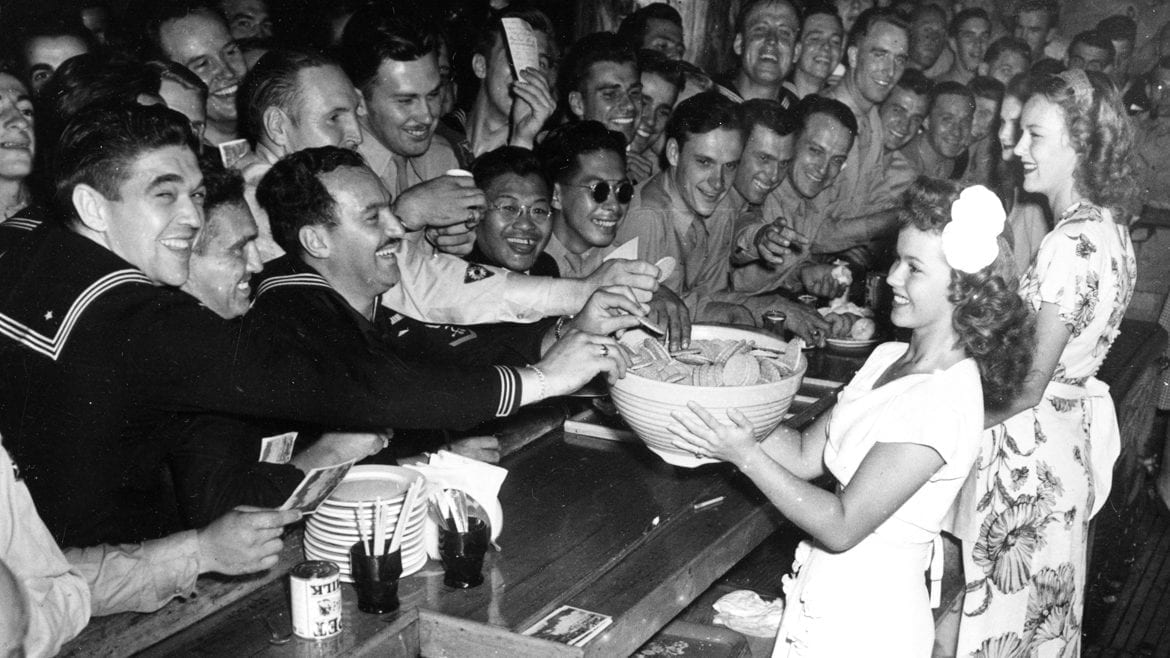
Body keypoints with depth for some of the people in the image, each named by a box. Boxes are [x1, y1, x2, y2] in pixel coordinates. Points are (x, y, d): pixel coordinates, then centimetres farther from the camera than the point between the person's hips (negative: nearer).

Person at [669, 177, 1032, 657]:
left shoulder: (942, 402, -24)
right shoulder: (889, 358, 3)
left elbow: (842, 527, -23)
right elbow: (806, 455, 4)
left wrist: (744, 454, -22)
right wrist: (726, 411, -7)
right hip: (826, 594, 7)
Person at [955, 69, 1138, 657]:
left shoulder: (1071, 243, -23)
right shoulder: (1109, 228, 6)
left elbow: (1027, 386, -21)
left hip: (1028, 447, -9)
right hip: (1070, 433, 9)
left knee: (1001, 610, 5)